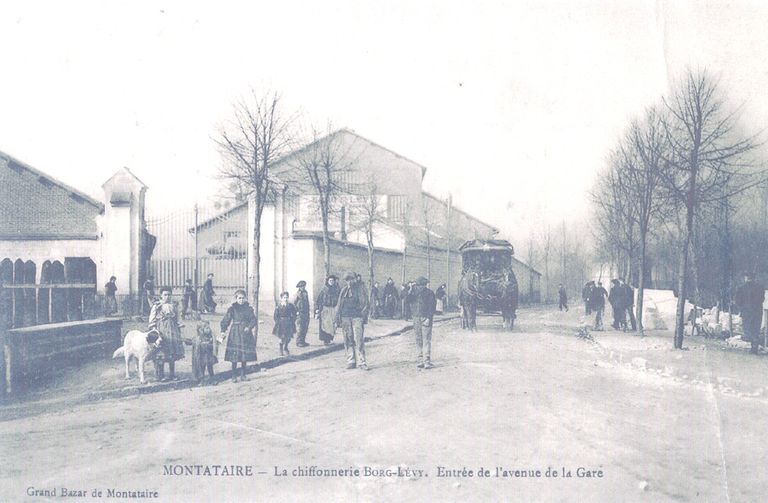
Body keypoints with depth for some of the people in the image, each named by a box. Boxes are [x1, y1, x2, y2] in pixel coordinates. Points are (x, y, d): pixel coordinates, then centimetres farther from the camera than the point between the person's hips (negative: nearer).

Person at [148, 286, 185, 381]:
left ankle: (172, 375, 15)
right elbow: (152, 320, -3)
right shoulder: (156, 306, -3)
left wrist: (178, 330, 15)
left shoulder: (174, 305, 10)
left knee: (173, 354, 5)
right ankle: (160, 375, 3)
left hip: (172, 330, 4)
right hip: (161, 331, -4)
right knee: (161, 354, -5)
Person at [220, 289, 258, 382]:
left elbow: (254, 320, 4)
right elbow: (226, 320, -4)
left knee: (245, 355, 6)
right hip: (235, 334, -3)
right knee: (234, 355, -6)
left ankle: (243, 375, 18)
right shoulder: (232, 308, -1)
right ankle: (234, 376, 3)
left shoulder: (248, 308, 6)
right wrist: (223, 330, -15)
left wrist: (249, 327, -14)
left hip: (246, 334, 3)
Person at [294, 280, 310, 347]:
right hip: (300, 313, -7)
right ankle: (298, 342, 2)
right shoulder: (297, 293, -9)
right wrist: (296, 311, -14)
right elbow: (294, 303, -9)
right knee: (300, 328, -4)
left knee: (305, 328, 9)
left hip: (306, 313, 7)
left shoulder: (305, 293, 11)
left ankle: (303, 341, 18)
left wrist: (308, 312, 17)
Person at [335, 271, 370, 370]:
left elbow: (364, 303, 1)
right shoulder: (344, 290, 13)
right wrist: (338, 319, 12)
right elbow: (339, 305, 16)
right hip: (345, 317, 4)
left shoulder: (359, 288, 2)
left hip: (357, 317, -4)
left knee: (359, 340, -9)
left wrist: (363, 316, -8)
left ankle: (361, 362, -5)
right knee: (348, 341, 4)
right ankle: (350, 361, 11)